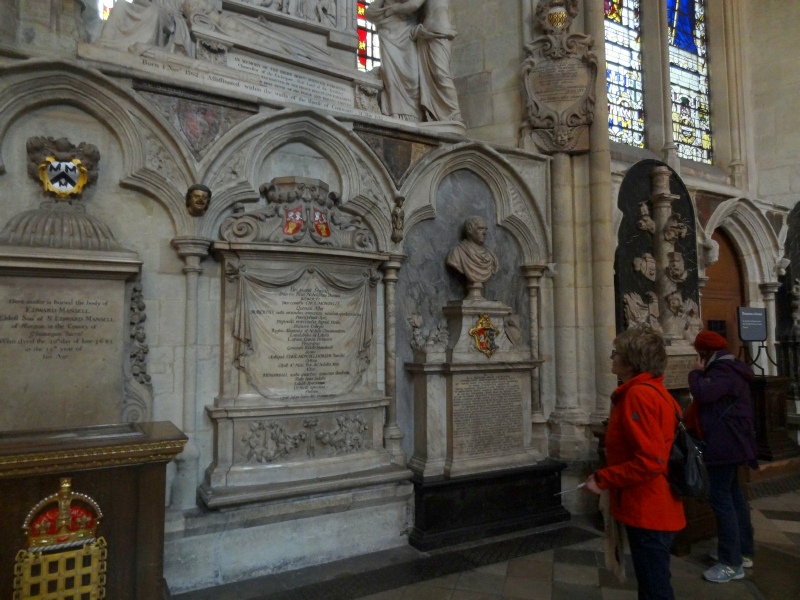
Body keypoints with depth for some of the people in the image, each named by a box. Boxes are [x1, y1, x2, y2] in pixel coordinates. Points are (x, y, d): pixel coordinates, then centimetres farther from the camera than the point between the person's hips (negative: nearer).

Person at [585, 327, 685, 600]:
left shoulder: (638, 394, -22)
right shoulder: (655, 390, 9)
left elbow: (650, 461, -28)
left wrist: (602, 478, -19)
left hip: (647, 512, -10)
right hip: (654, 509, 10)